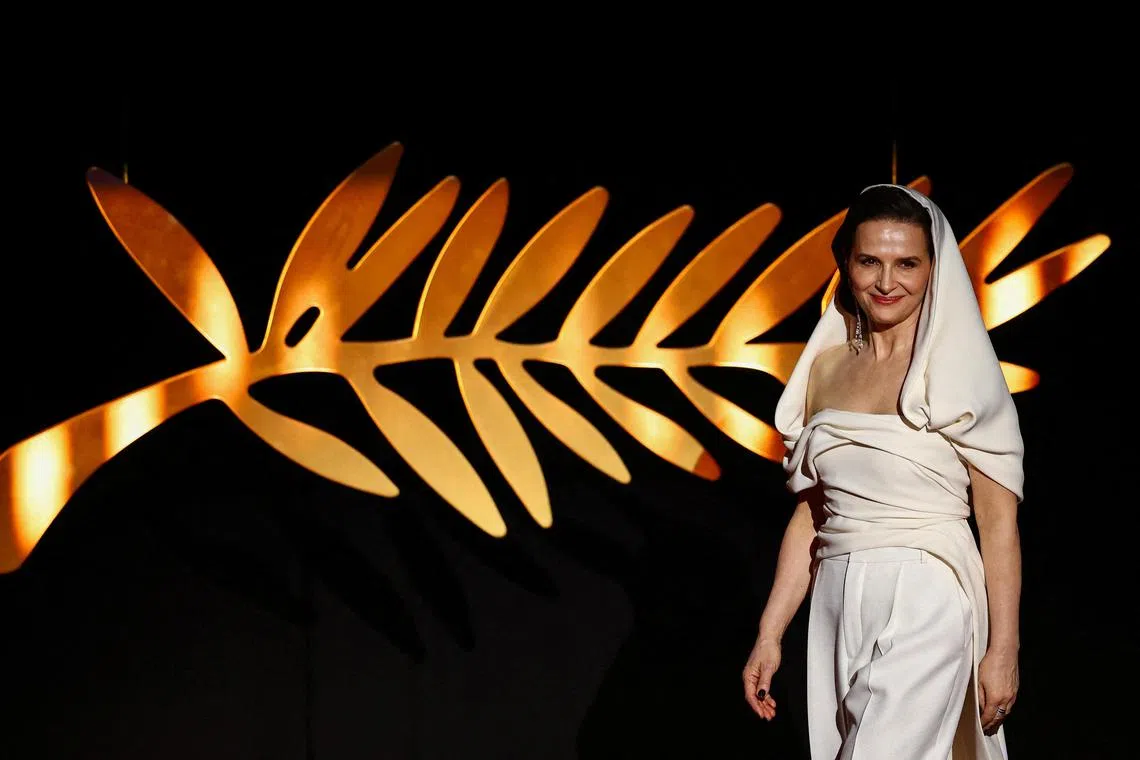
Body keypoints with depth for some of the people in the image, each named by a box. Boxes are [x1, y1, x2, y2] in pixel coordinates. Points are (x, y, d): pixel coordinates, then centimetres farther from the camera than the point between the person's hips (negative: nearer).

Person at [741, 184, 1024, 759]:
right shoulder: (826, 367, 11)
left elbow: (999, 521, -6)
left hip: (925, 608, -5)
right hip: (838, 607, 5)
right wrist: (769, 635, 12)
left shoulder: (960, 369, -4)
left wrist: (1003, 650, -10)